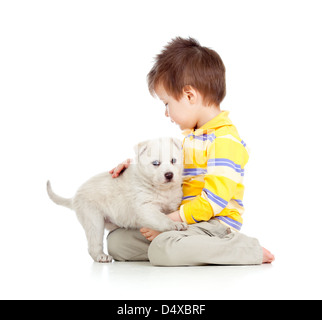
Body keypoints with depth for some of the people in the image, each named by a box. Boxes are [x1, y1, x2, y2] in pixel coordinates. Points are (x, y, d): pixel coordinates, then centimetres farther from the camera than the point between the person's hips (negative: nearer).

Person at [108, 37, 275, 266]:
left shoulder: (225, 140, -14)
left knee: (163, 250, -36)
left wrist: (168, 220, -19)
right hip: (182, 222, 9)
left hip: (214, 224, -8)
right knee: (116, 241, -1)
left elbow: (214, 200, -21)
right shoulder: (190, 137, 17)